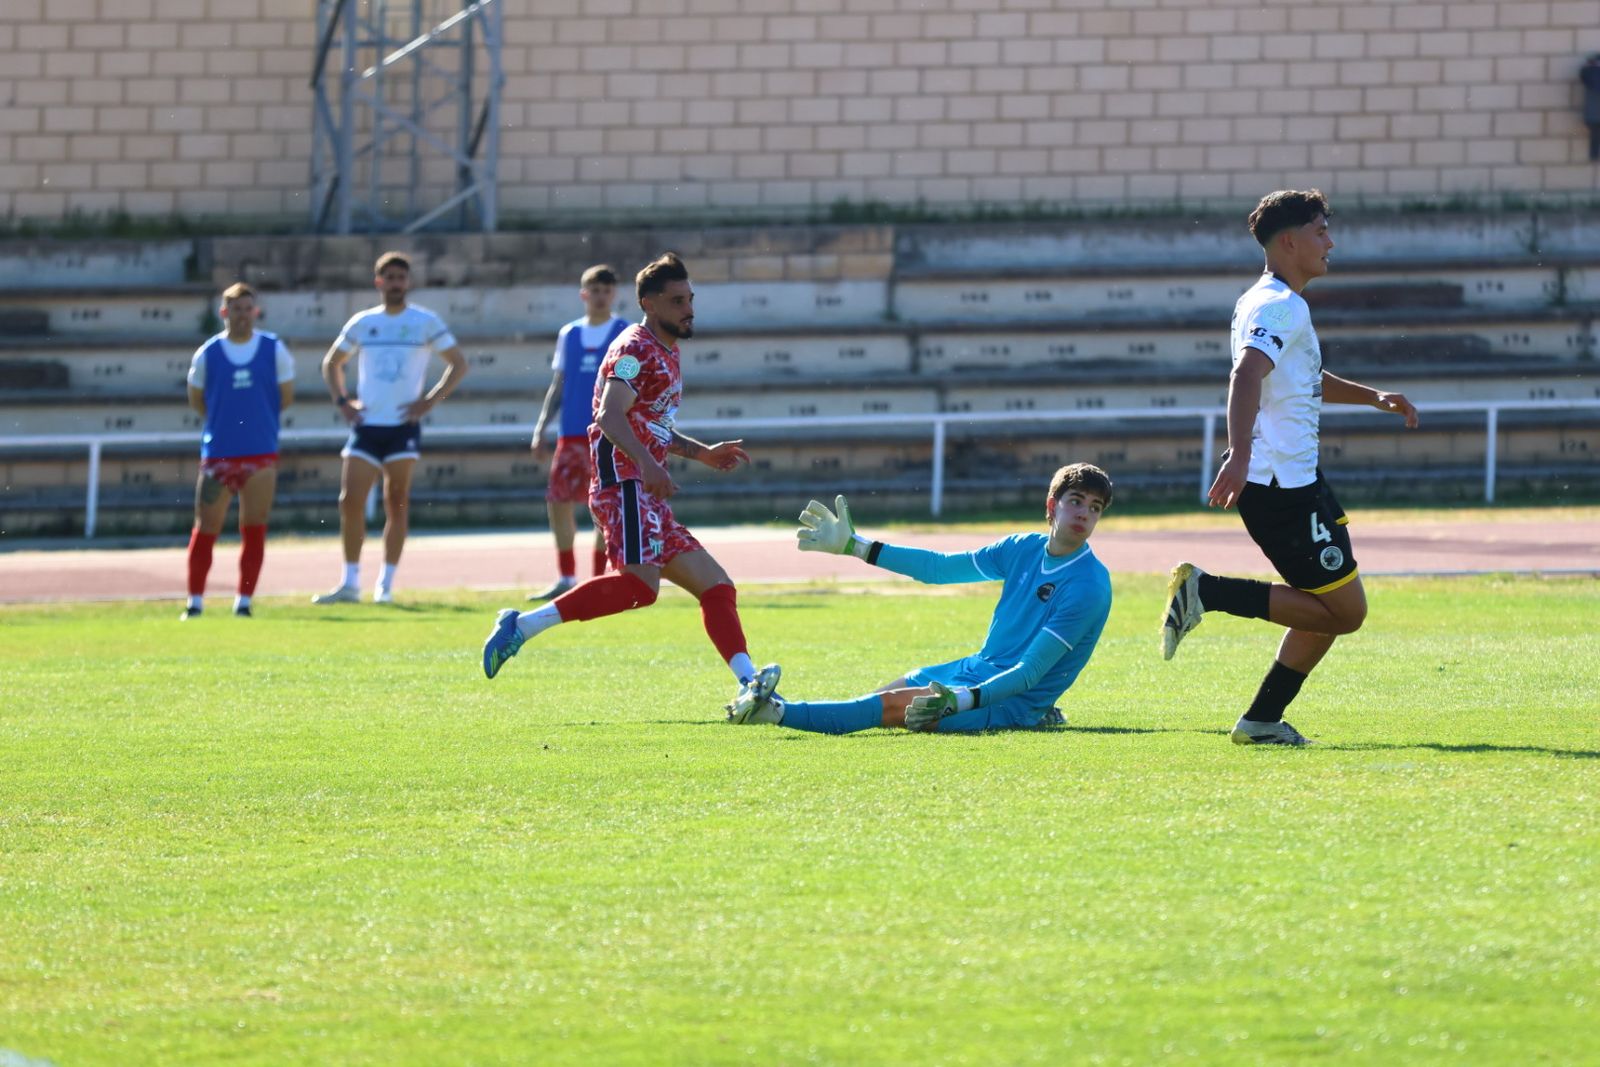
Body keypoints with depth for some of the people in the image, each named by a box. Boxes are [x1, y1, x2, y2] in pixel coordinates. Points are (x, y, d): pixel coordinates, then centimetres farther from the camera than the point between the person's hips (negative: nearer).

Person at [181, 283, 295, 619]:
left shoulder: (275, 350, 2)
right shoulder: (207, 354, 1)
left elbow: (286, 396, 11)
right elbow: (196, 399, 12)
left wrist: (256, 416, 8)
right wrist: (222, 421, 4)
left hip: (261, 453, 0)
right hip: (217, 453, 0)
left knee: (254, 530, -3)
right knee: (205, 528, -1)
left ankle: (244, 600, 4)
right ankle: (195, 600, 7)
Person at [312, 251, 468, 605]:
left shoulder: (426, 323, 1)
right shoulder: (362, 323, 9)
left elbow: (459, 364, 3)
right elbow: (331, 363, 21)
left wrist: (430, 401, -7)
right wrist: (342, 401, 6)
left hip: (403, 426, -2)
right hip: (365, 426, 2)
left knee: (396, 503, -1)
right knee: (350, 501, -6)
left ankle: (386, 585, 4)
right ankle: (350, 584, 0)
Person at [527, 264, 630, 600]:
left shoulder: (626, 334, 1)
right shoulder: (568, 335, 13)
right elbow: (558, 386, 17)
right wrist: (541, 427, 9)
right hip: (572, 434, 4)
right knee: (558, 502, 1)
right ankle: (565, 579, 11)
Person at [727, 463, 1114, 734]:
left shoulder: (1089, 585, -16)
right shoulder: (1025, 549, 7)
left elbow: (1029, 673, -21)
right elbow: (938, 567, 18)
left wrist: (964, 700, -34)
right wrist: (854, 546, 20)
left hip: (1014, 701, -5)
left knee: (889, 705, -19)